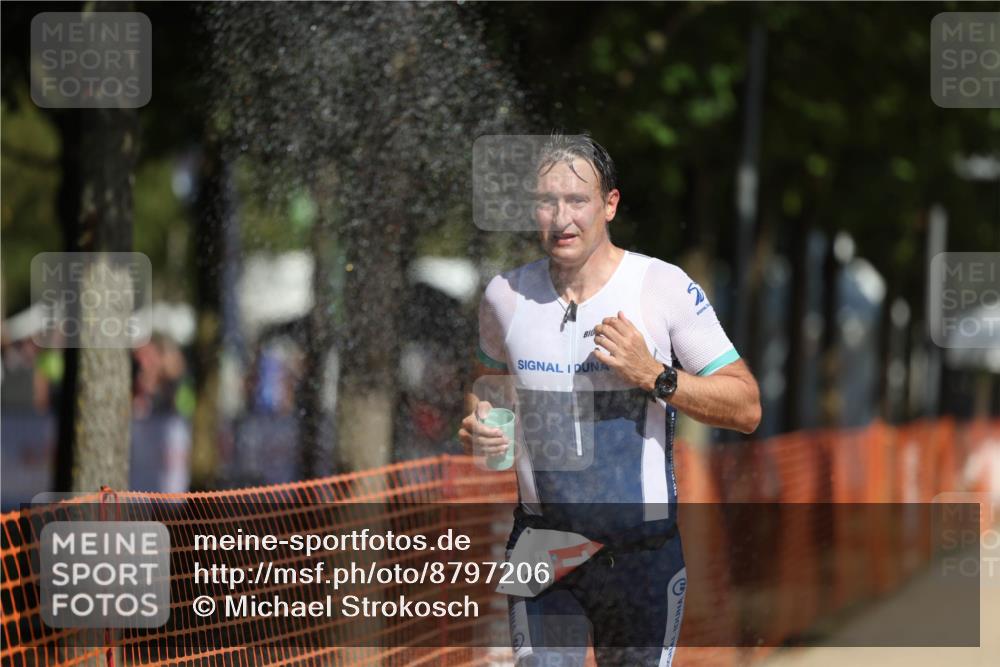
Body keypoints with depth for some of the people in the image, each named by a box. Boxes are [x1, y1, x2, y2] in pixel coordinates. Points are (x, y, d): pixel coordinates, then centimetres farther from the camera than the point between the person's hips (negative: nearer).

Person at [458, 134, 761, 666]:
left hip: (642, 550, -2)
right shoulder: (506, 294, 2)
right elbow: (486, 379, 22)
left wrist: (653, 376, -21)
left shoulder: (666, 287, -8)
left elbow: (746, 408, -7)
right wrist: (476, 423, 0)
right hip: (540, 546, 2)